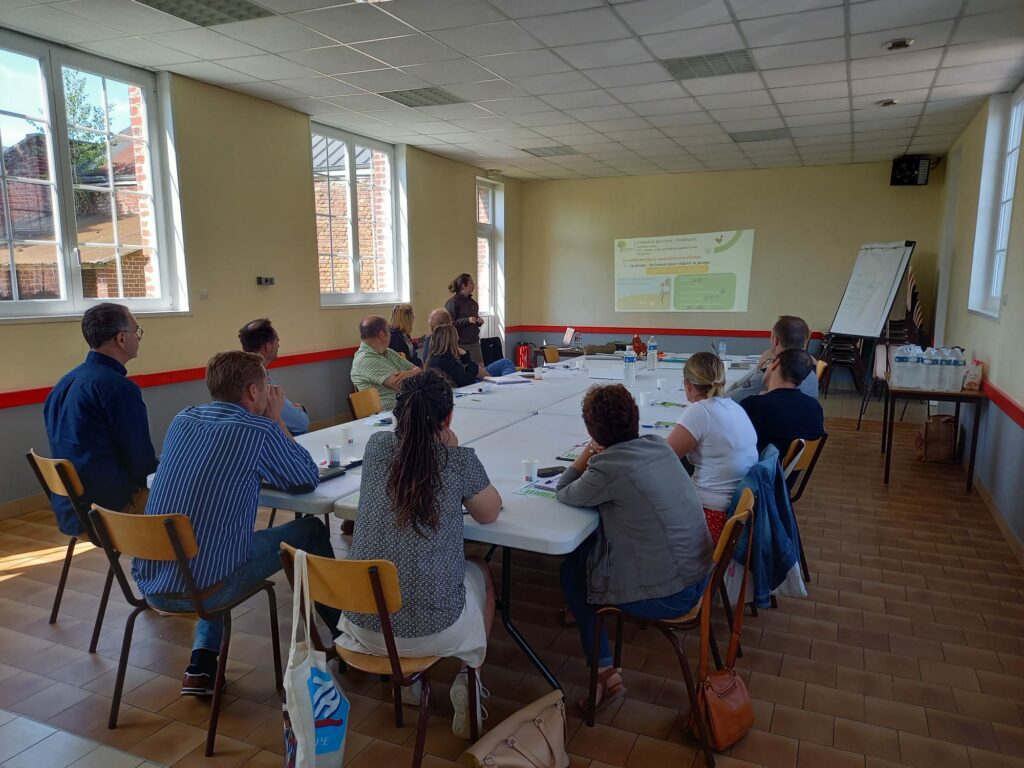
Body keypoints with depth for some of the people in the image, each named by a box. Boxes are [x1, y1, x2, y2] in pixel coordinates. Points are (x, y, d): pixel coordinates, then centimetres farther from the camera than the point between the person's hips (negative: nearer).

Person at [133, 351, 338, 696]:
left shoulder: (182, 419, 7)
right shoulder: (258, 430, -13)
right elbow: (308, 479, 2)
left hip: (148, 581, 7)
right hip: (203, 588, -7)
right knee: (311, 531, 11)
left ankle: (201, 666, 27)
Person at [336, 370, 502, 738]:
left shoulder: (376, 446, -4)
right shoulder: (460, 460, -14)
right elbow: (490, 513, 4)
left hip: (364, 624, 4)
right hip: (434, 628, -3)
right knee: (481, 572, 29)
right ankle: (467, 682, 23)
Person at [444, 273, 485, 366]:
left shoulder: (472, 302, 14)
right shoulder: (453, 302, -9)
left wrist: (479, 321, 3)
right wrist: (467, 320, -23)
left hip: (474, 342, 7)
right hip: (460, 344, -7)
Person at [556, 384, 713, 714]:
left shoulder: (607, 468, -22)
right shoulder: (659, 446, -1)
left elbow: (564, 494, -5)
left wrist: (586, 456, 3)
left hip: (666, 596, -7)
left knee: (571, 571, 16)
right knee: (588, 545, 22)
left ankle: (605, 673, 19)